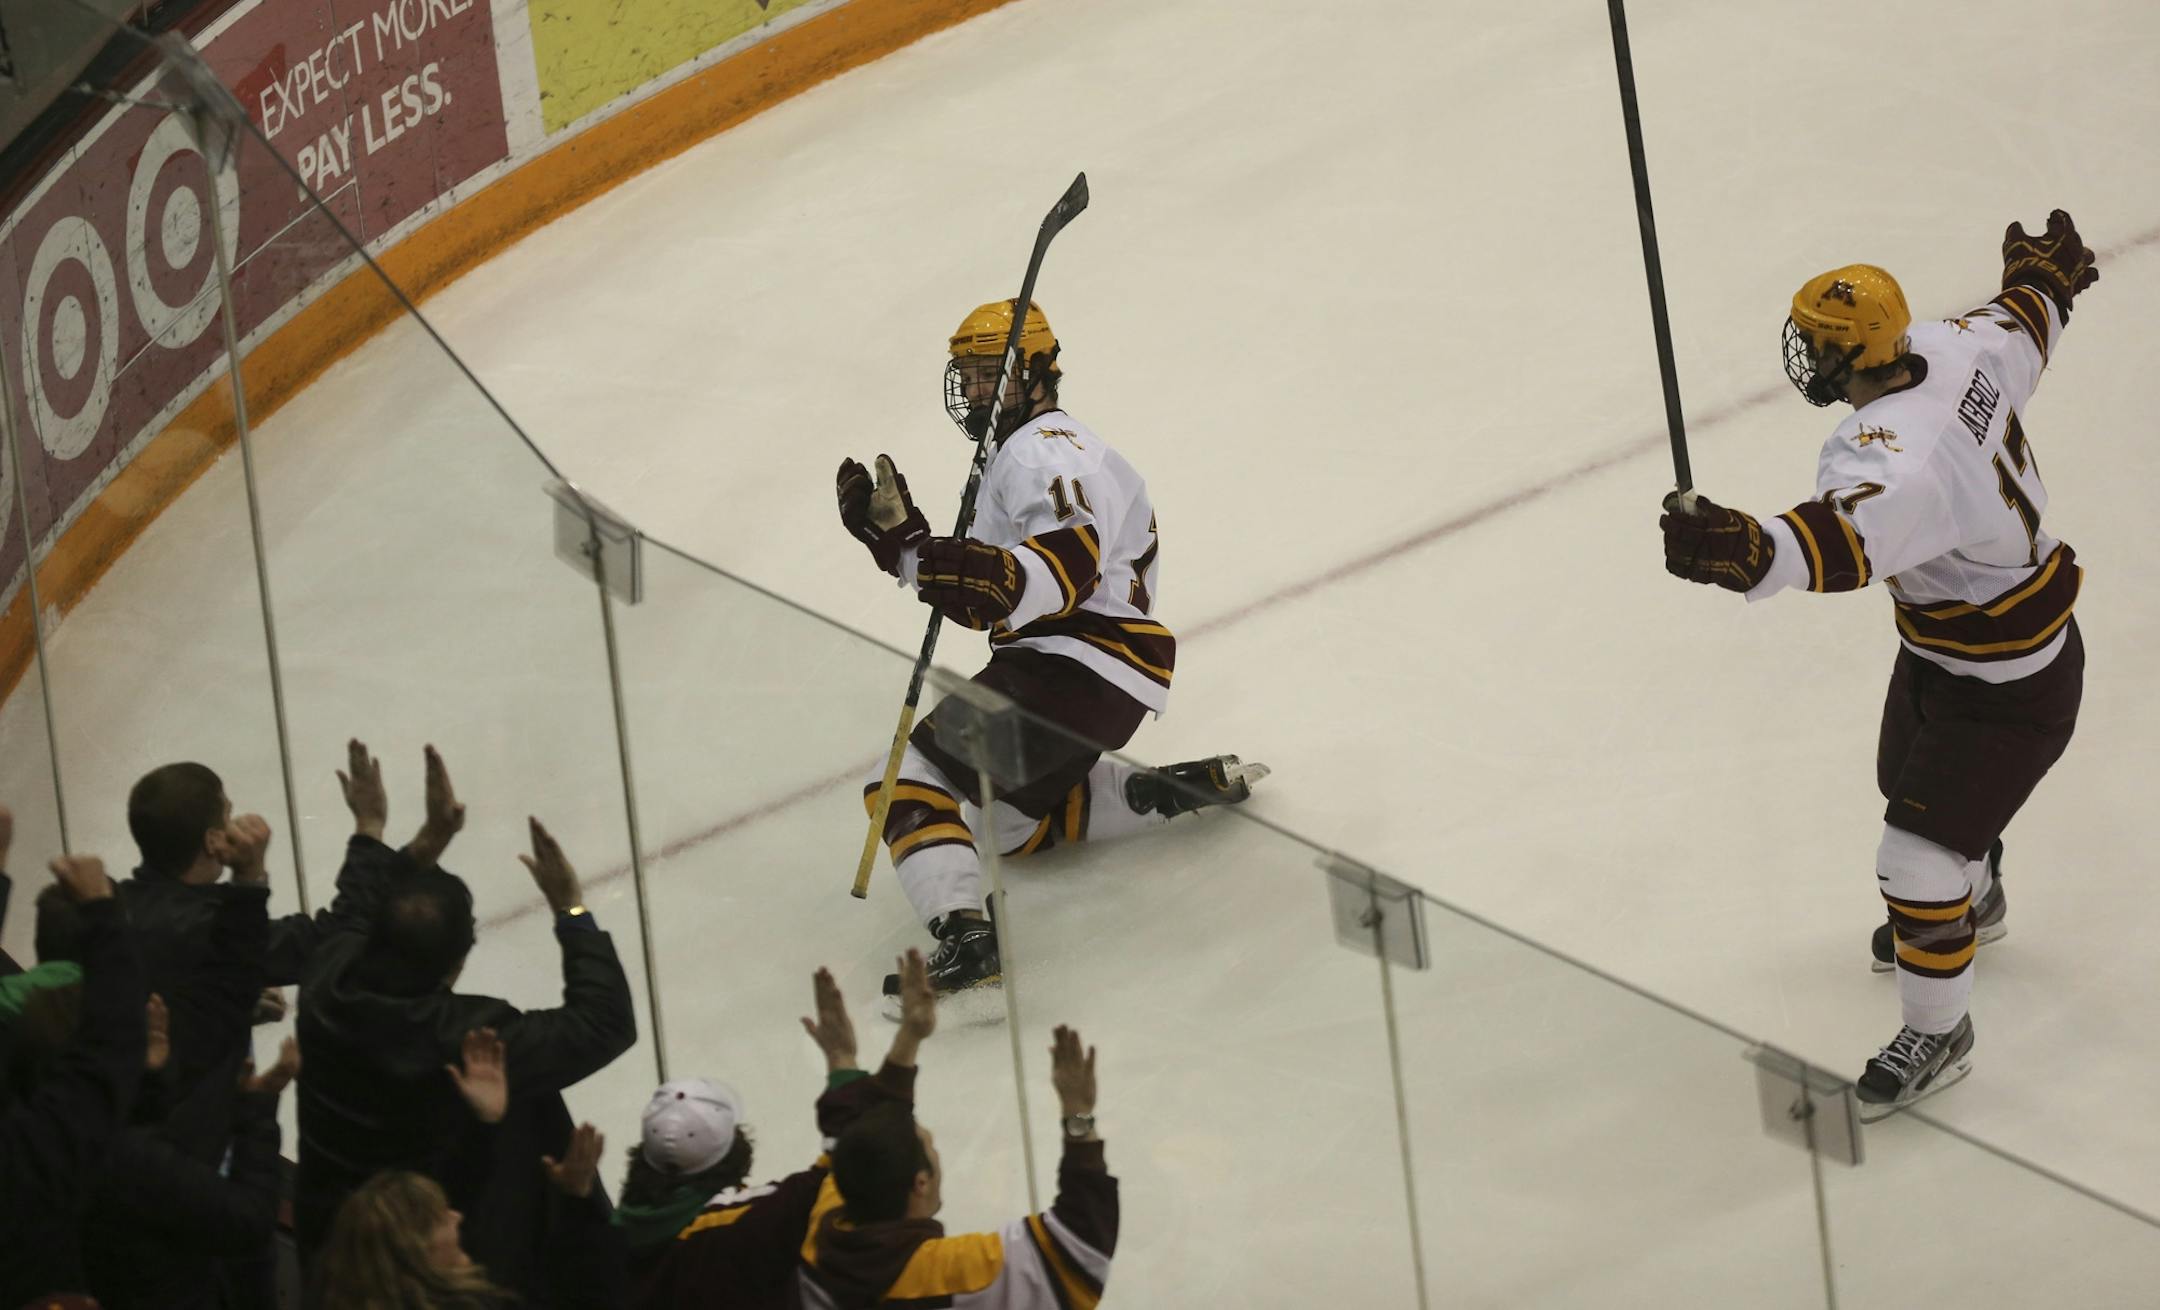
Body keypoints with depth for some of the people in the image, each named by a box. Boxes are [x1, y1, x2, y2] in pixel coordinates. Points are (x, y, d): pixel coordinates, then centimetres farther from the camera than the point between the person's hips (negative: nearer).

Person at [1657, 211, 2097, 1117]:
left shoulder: (1899, 454, -40)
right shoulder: (1956, 351, -13)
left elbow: (1850, 538, -60)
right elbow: (2022, 328, 9)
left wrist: (1744, 551, -77)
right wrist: (2045, 278, 33)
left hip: (2009, 689, -10)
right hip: (1944, 644, 10)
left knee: (1919, 859, -4)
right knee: (1912, 781, 32)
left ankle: (1937, 1036, 18)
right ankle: (1975, 903, 62)